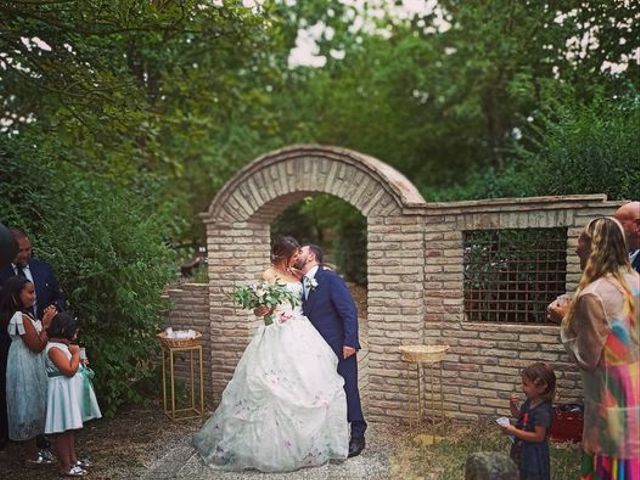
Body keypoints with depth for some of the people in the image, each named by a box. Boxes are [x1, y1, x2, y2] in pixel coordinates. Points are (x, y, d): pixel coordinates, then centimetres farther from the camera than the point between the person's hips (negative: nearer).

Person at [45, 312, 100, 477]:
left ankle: (73, 459, 29)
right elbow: (70, 370, -25)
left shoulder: (63, 345, 12)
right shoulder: (54, 348, -19)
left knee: (70, 428, 18)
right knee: (63, 430, -2)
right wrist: (76, 353, -15)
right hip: (63, 392, -10)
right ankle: (66, 467, 6)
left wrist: (81, 362, 8)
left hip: (71, 390, 10)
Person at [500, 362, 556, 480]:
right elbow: (519, 415, 13)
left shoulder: (542, 411, -30)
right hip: (522, 449, 8)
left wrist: (514, 431, -28)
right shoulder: (530, 402, -4)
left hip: (534, 453, -8)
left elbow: (538, 436, -28)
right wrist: (513, 405, -8)